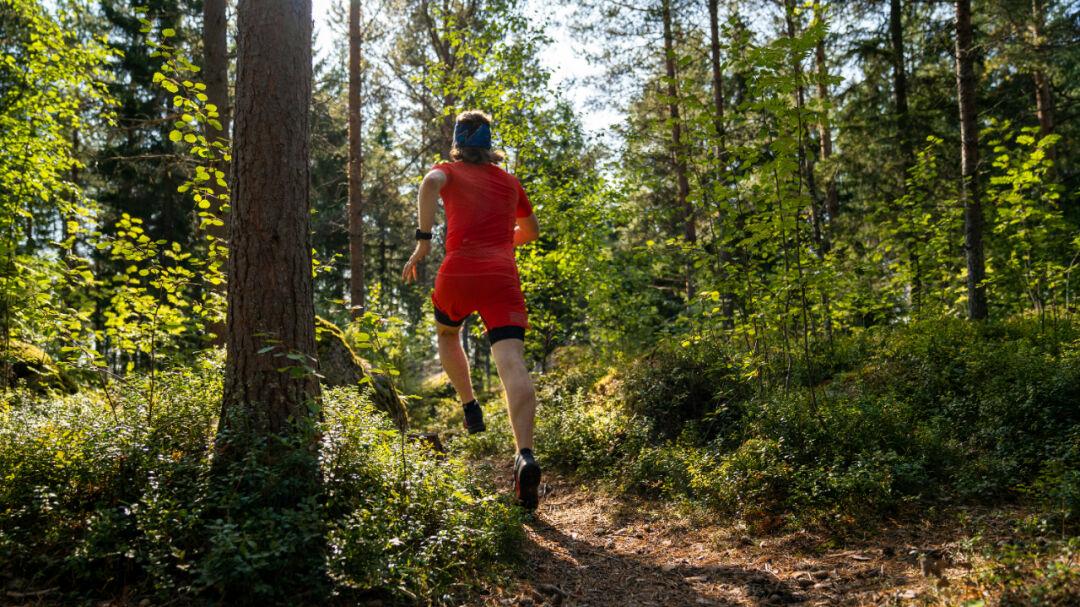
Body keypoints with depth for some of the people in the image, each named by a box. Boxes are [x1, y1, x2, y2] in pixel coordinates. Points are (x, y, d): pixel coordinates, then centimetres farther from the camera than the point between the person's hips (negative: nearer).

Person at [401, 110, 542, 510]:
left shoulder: (450, 171, 15)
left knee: (447, 335, 31)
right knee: (512, 364, -14)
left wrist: (423, 241, -13)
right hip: (503, 276, 1)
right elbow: (531, 232, 37)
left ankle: (470, 408, 25)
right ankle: (525, 455, -31)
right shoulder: (510, 182, 25)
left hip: (459, 270, -1)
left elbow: (430, 184, -11)